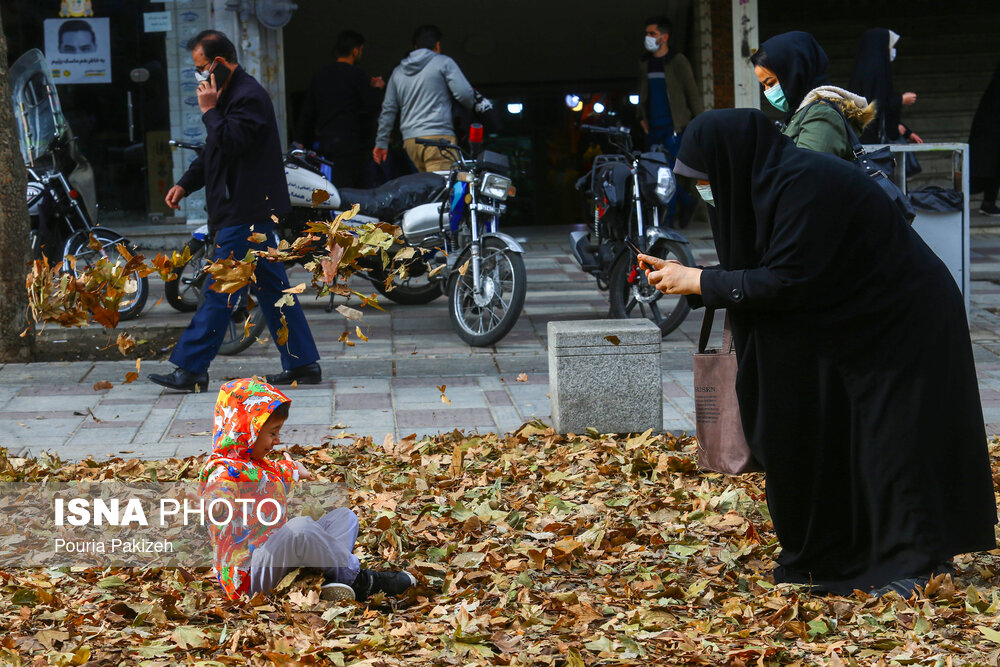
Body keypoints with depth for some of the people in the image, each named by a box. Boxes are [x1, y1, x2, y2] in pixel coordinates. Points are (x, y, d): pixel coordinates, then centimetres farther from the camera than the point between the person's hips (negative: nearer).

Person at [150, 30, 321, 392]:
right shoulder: (231, 95, 18)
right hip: (249, 210, 11)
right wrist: (185, 184, 17)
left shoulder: (249, 97, -15)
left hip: (245, 213, -11)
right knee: (272, 288, 11)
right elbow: (213, 151, 25)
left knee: (218, 291, -8)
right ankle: (302, 364, 13)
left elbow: (230, 142, -26)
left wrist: (209, 111, -15)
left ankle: (191, 369, -6)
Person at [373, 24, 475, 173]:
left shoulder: (398, 71, 19)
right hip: (438, 135, -6)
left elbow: (388, 110, 21)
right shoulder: (444, 62, 3)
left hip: (409, 140, 6)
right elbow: (464, 94, -5)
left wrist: (381, 143, 25)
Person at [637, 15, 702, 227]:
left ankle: (669, 217, -8)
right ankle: (686, 202, 23)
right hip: (653, 127, 6)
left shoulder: (677, 61, -3)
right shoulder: (645, 62, 14)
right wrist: (641, 116, 18)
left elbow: (692, 92, -1)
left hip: (674, 126, -6)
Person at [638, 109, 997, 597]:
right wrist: (687, 278, 2)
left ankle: (917, 562, 1)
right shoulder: (770, 181, 4)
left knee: (891, 443, -7)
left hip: (903, 327, -10)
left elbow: (787, 282, -27)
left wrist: (699, 282, -18)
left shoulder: (807, 184, -25)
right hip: (860, 324, 10)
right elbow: (766, 271, 9)